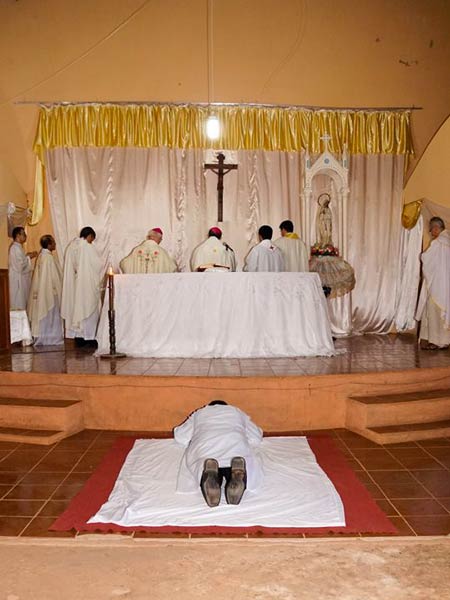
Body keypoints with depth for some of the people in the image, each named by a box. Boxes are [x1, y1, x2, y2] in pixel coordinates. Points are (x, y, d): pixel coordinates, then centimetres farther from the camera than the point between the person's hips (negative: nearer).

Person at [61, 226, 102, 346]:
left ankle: (78, 336, 15)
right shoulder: (88, 247, -14)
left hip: (73, 284, 7)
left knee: (76, 306, 11)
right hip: (87, 283, -6)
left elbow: (70, 266, 10)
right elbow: (98, 265, -9)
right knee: (88, 308, 1)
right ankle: (88, 337, 3)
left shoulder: (71, 246, 5)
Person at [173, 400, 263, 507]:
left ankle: (210, 474, -32)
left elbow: (180, 437, 34)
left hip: (204, 450, 0)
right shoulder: (237, 412, 37)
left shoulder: (199, 413, 37)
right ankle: (238, 474, -30)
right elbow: (256, 438, 35)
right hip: (237, 448, 0)